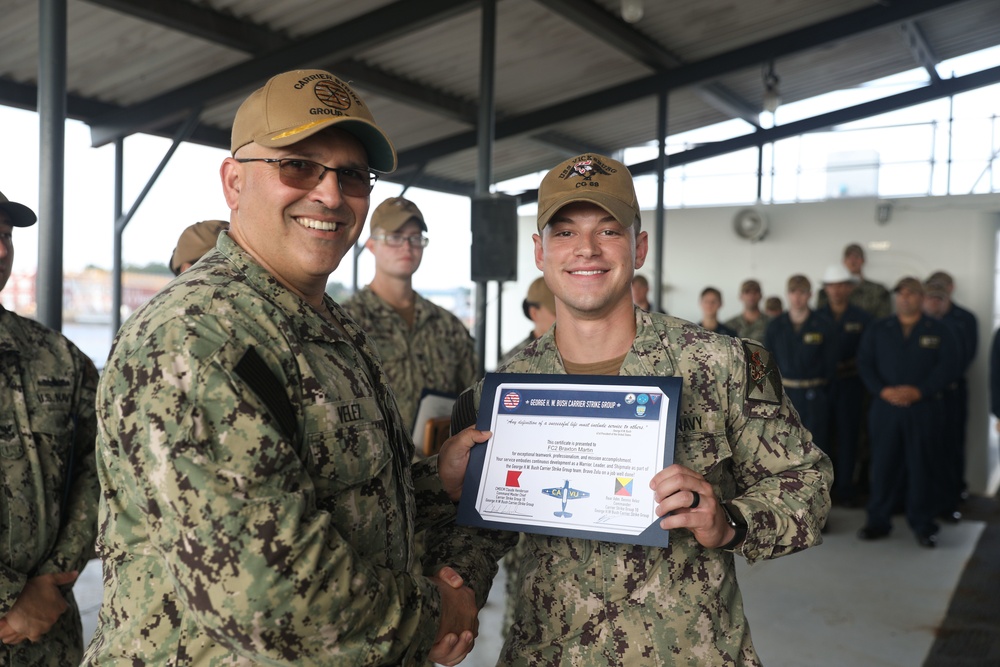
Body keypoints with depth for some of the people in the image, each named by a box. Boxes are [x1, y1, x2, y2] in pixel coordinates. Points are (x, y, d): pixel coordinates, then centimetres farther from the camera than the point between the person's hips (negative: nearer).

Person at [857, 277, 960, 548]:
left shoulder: (938, 332, 5)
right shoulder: (877, 330, 10)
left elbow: (947, 365, -3)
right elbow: (864, 363, 4)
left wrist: (918, 391, -15)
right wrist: (883, 390, -12)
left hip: (924, 409, -1)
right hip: (886, 408, 1)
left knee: (922, 467, 2)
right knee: (883, 465, 4)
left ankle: (923, 525, 14)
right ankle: (878, 521, 14)